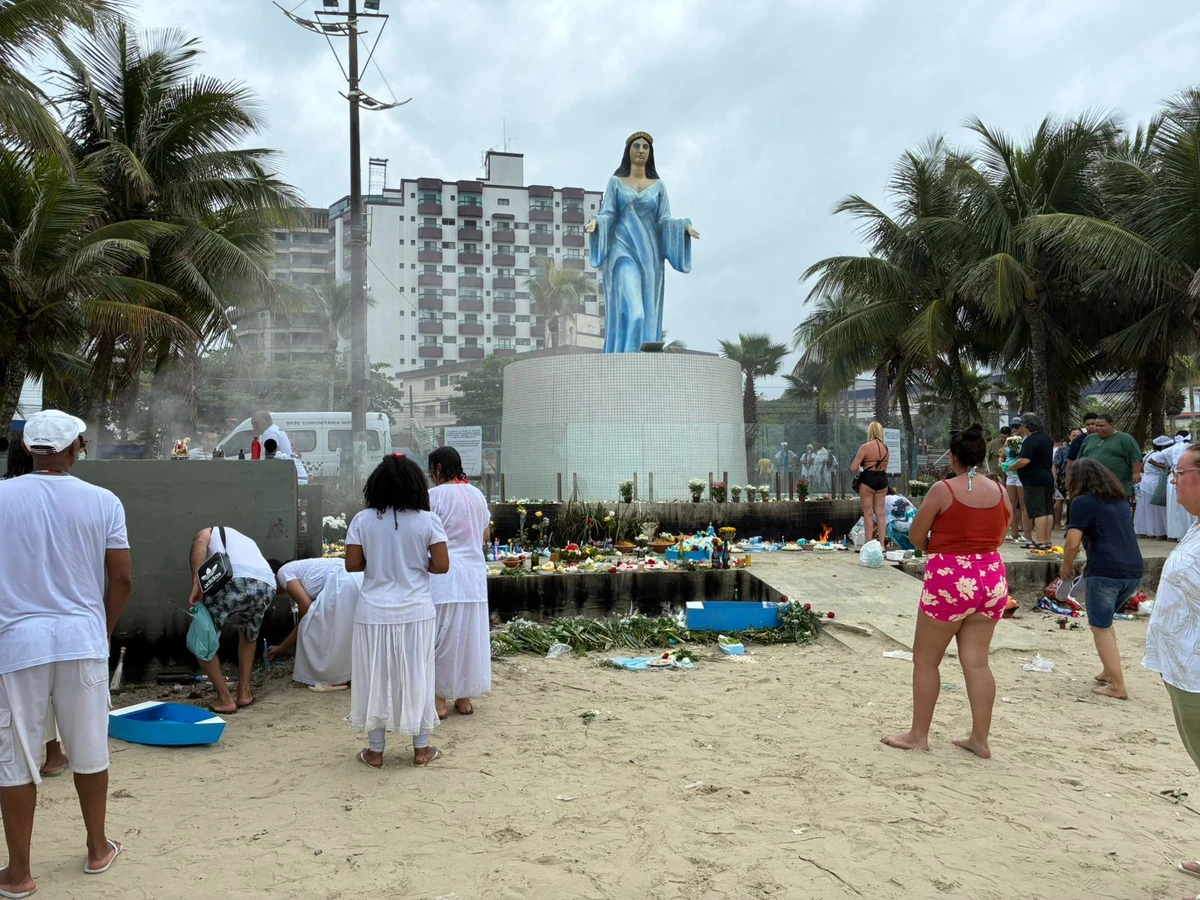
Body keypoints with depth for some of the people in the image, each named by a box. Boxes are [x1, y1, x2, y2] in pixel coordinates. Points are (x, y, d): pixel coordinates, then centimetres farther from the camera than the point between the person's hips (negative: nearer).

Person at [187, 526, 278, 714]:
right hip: (266, 586, 6)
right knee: (249, 636, 35)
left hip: (236, 582, -5)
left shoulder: (209, 532, 31)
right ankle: (244, 693, 30)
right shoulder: (246, 541, 45)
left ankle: (225, 699, 13)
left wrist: (196, 584, -4)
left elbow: (199, 543, 3)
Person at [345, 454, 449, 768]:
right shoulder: (427, 521, -7)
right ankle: (421, 748, 21)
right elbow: (441, 566, -9)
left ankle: (375, 751, 20)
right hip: (416, 612, 0)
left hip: (374, 612, 0)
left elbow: (352, 565, -4)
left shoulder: (362, 520, -5)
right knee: (416, 676, 11)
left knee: (376, 677, 11)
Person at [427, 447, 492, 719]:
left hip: (442, 573, -5)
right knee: (469, 634, 12)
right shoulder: (476, 494, 8)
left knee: (441, 637, 3)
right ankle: (464, 698, 20)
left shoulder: (433, 495, -11)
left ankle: (440, 701, 9)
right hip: (473, 573, 6)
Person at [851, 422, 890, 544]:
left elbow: (853, 468, -14)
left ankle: (869, 544, 4)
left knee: (868, 514, 2)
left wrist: (856, 472, 7)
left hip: (868, 480, -5)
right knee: (880, 513, 10)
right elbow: (885, 467, 13)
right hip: (882, 479, 5)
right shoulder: (885, 448, 6)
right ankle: (881, 544, 13)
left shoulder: (865, 447, -12)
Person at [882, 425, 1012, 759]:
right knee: (977, 662, 11)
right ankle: (980, 739, 16)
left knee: (925, 659, 8)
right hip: (992, 579, 6)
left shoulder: (943, 489, -12)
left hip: (950, 580, -6)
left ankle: (918, 735, 15)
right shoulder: (1000, 491, 4)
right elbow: (998, 537, 15)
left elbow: (915, 537, -7)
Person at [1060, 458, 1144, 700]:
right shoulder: (1121, 498, 18)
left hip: (1105, 572, -7)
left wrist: (1066, 567, 6)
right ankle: (1109, 672, 29)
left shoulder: (1083, 501, -4)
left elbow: (1072, 543, -11)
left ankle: (1117, 686, 7)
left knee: (1101, 628, 7)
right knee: (1105, 622, 25)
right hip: (1134, 571, 7)